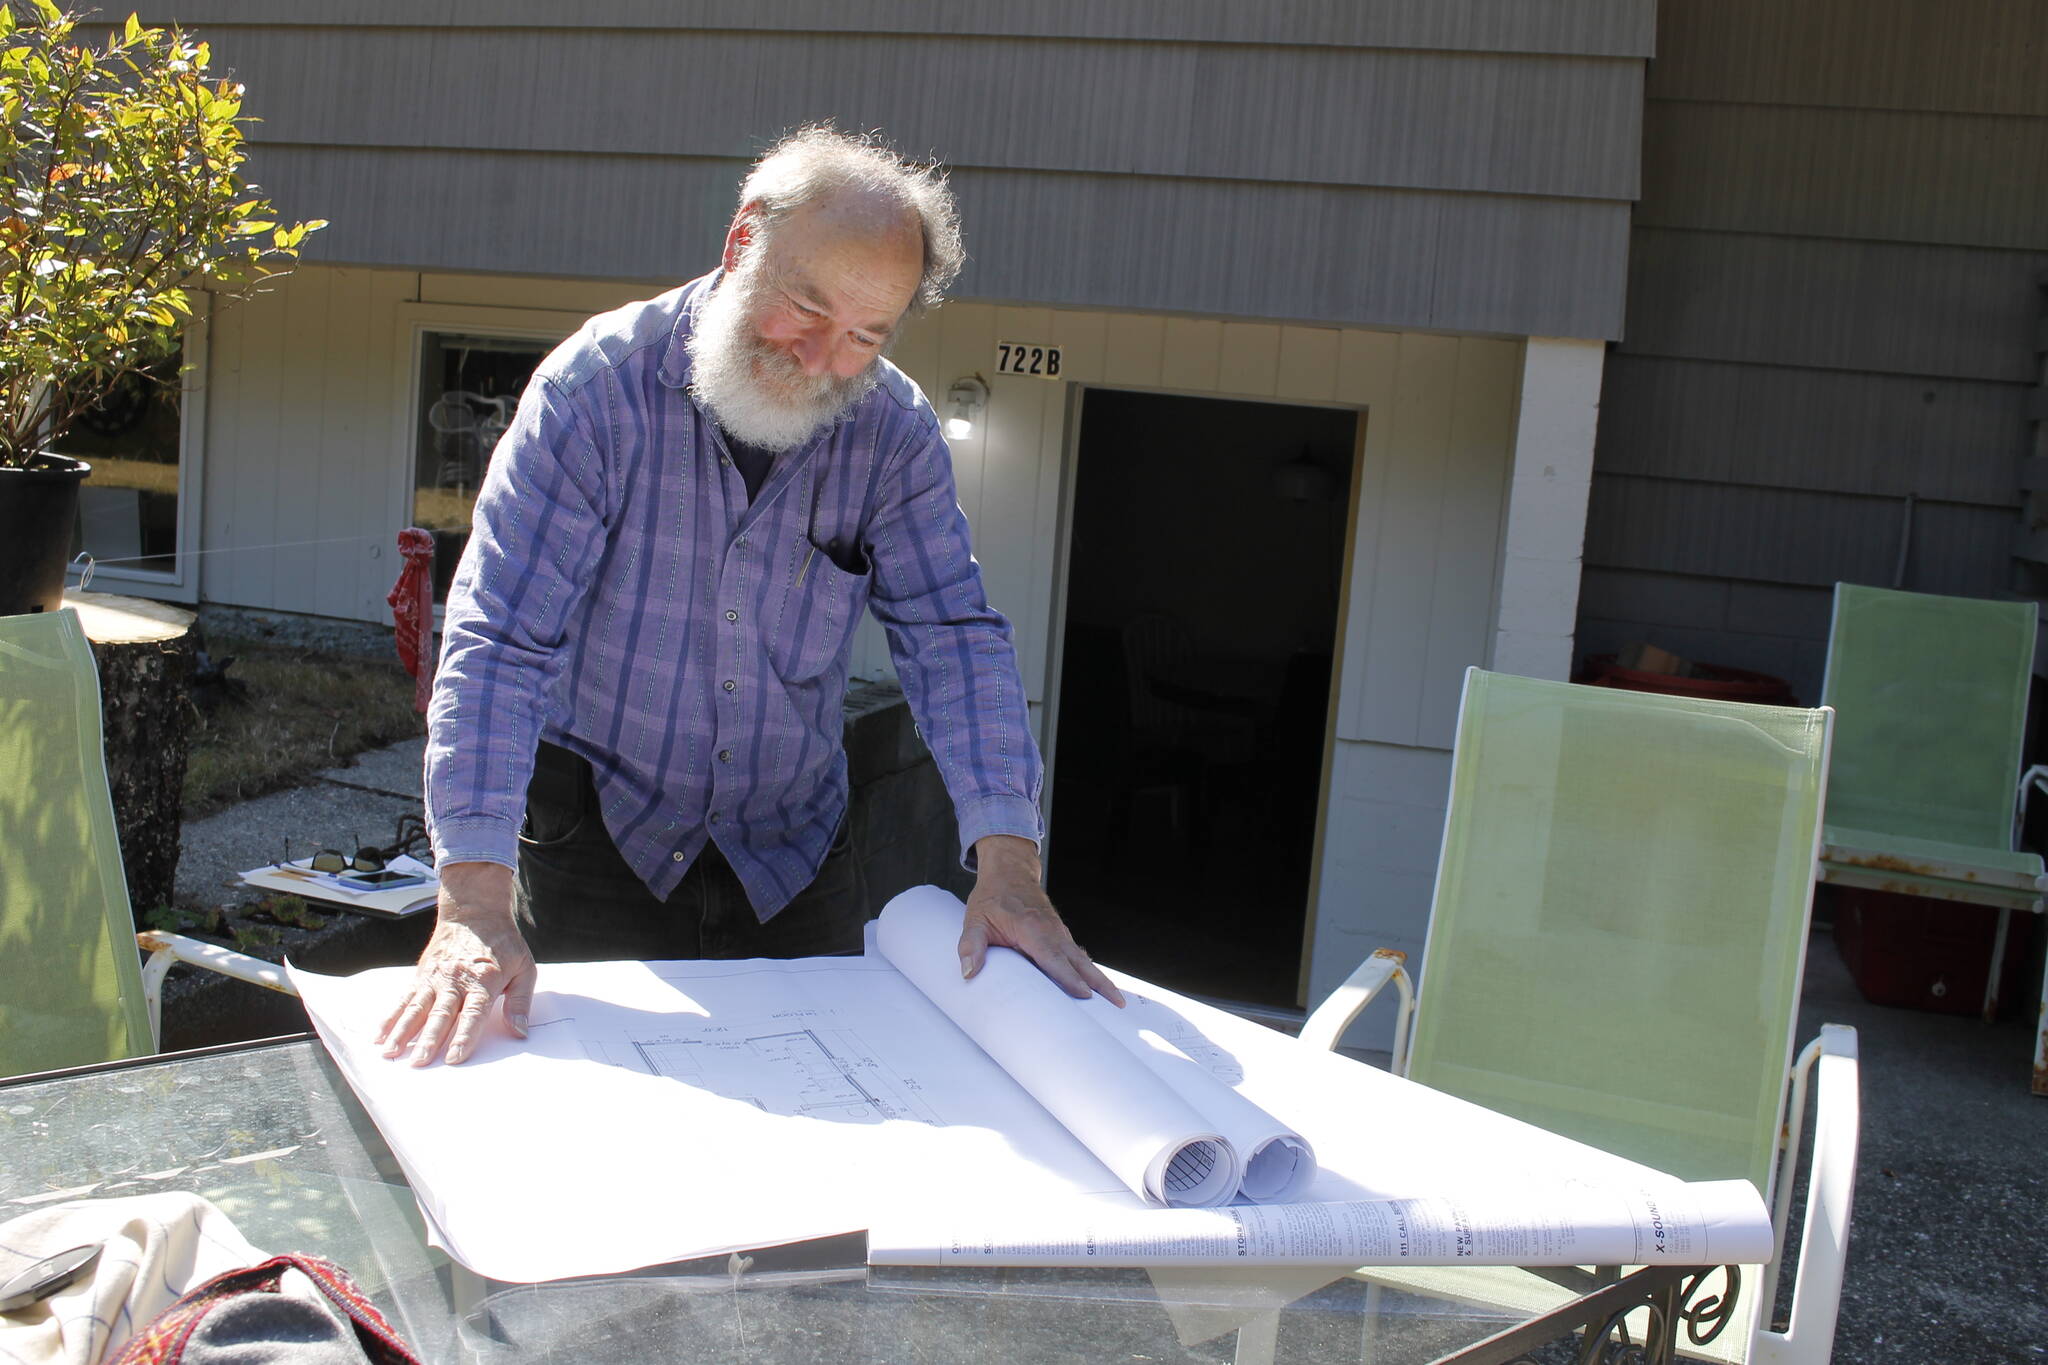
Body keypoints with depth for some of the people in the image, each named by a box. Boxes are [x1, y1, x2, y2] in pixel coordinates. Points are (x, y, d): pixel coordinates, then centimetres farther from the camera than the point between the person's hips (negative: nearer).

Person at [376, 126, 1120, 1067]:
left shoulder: (895, 431, -9)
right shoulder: (598, 387, -18)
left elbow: (953, 637, -12)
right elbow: (499, 638, -24)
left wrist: (1007, 862, -25)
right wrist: (476, 899, -34)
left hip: (791, 851, 3)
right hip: (598, 836, -3)